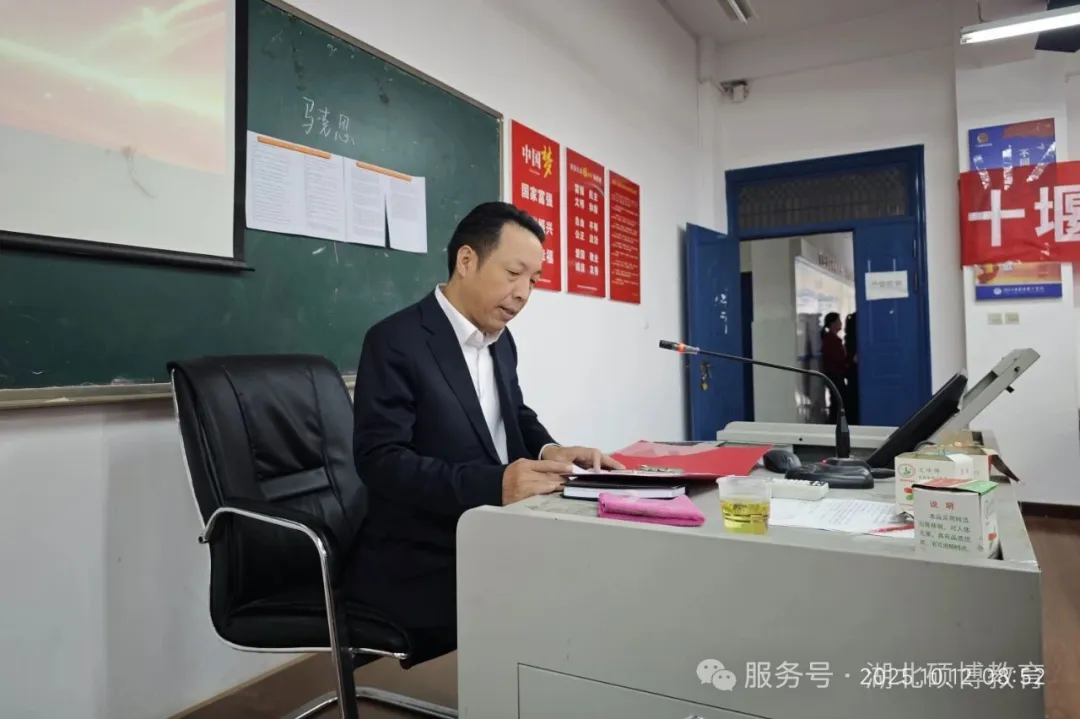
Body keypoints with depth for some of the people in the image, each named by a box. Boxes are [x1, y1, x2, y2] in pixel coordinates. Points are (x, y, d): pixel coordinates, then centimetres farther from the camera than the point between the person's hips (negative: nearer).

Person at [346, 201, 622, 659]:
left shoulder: (501, 340, 10)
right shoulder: (396, 342, -15)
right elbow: (380, 459, -23)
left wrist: (547, 451, -7)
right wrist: (495, 485, -35)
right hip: (423, 572, -7)